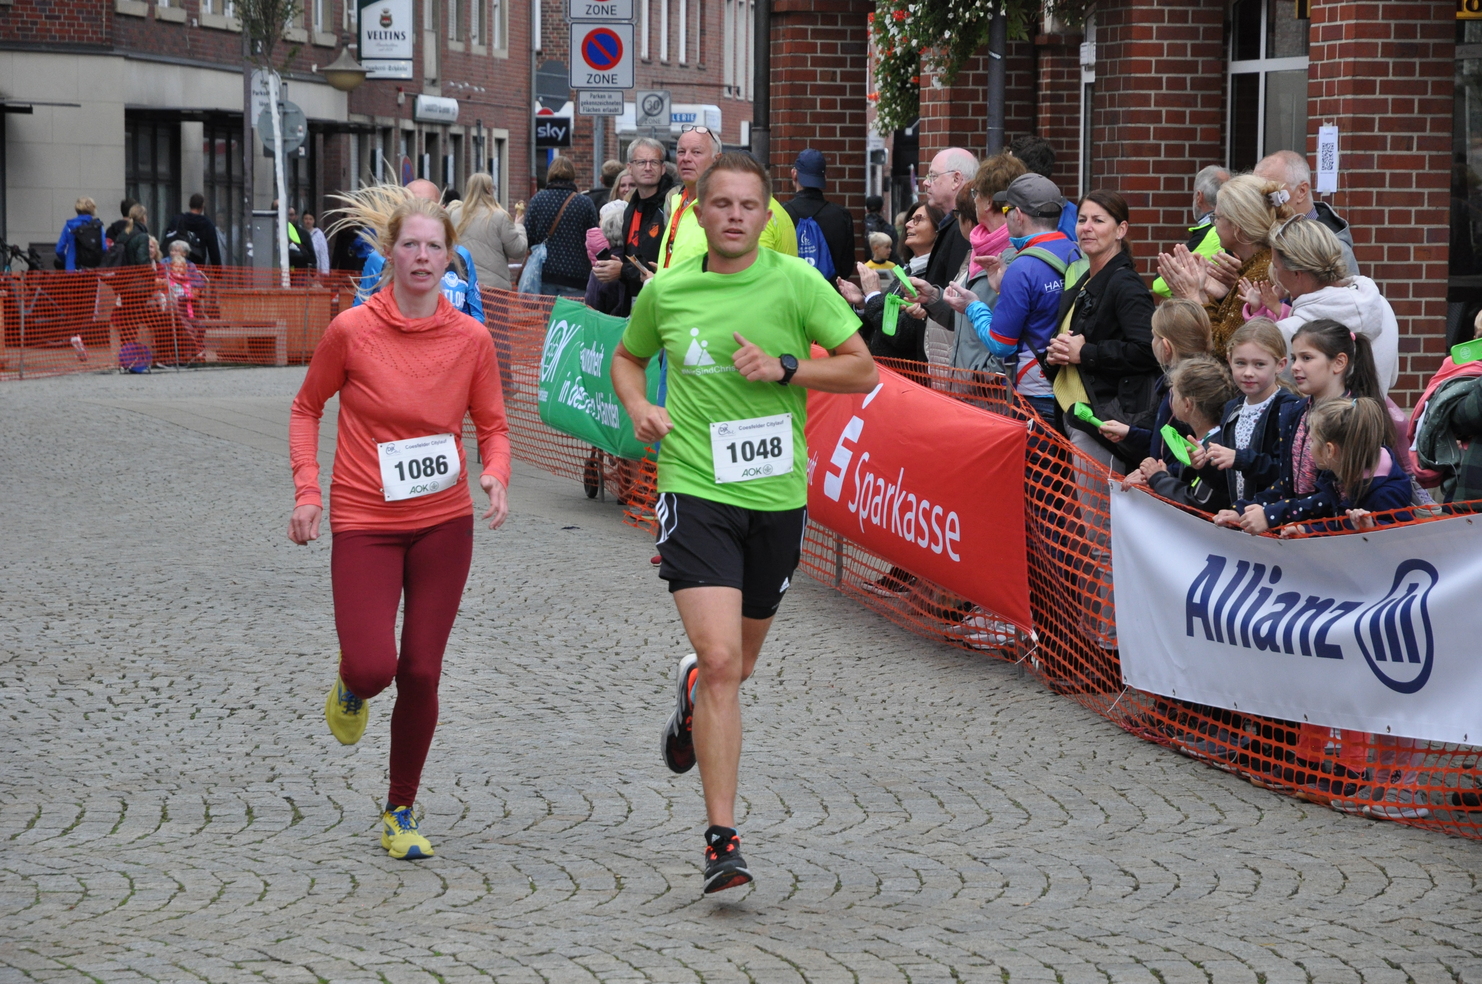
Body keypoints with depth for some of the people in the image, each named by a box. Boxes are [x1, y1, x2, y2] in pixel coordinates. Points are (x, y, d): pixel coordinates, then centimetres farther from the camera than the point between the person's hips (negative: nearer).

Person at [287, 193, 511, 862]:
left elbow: (492, 426, 9)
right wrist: (307, 491, -4)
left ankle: (401, 813, 19)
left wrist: (496, 476, -12)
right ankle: (351, 690, 25)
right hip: (365, 523, -2)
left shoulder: (470, 338, -2)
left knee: (421, 673, 2)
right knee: (373, 667, -15)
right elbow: (307, 408, 7)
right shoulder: (351, 331, -8)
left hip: (444, 523, 2)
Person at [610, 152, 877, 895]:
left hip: (777, 497, 1)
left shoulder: (795, 283, -4)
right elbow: (627, 357, 21)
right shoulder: (665, 291, 2)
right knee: (722, 661, -17)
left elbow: (864, 370, -4)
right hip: (696, 492, -1)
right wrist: (638, 406, 0)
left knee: (738, 665, 17)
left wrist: (785, 367, -17)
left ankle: (690, 692, 56)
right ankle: (723, 840, -13)